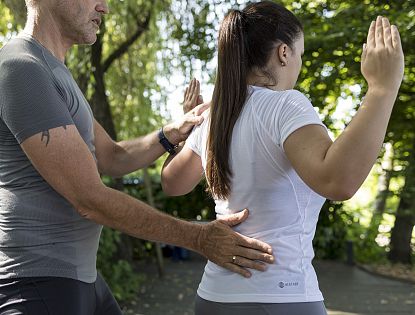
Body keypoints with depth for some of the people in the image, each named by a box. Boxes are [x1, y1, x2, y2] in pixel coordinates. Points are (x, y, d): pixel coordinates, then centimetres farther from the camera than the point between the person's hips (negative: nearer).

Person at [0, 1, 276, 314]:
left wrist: (175, 132, -1)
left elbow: (112, 158, 16)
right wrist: (199, 237, -17)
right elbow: (90, 198, -21)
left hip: (81, 277, 10)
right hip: (36, 286, -10)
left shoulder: (54, 73, 15)